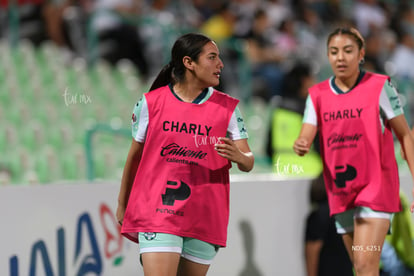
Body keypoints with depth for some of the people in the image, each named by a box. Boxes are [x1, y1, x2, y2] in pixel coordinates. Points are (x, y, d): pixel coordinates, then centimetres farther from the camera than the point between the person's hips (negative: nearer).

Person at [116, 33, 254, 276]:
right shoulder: (150, 103, 1)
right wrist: (122, 204, 20)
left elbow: (248, 162, 0)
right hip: (157, 211, -2)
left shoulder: (228, 108, 4)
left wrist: (237, 156, -24)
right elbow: (134, 156, 12)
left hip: (205, 218, 2)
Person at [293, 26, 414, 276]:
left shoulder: (380, 86, -5)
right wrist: (301, 146, -28)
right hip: (340, 190, 5)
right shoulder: (318, 94, 6)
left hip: (377, 185, -5)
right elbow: (306, 138, -3)